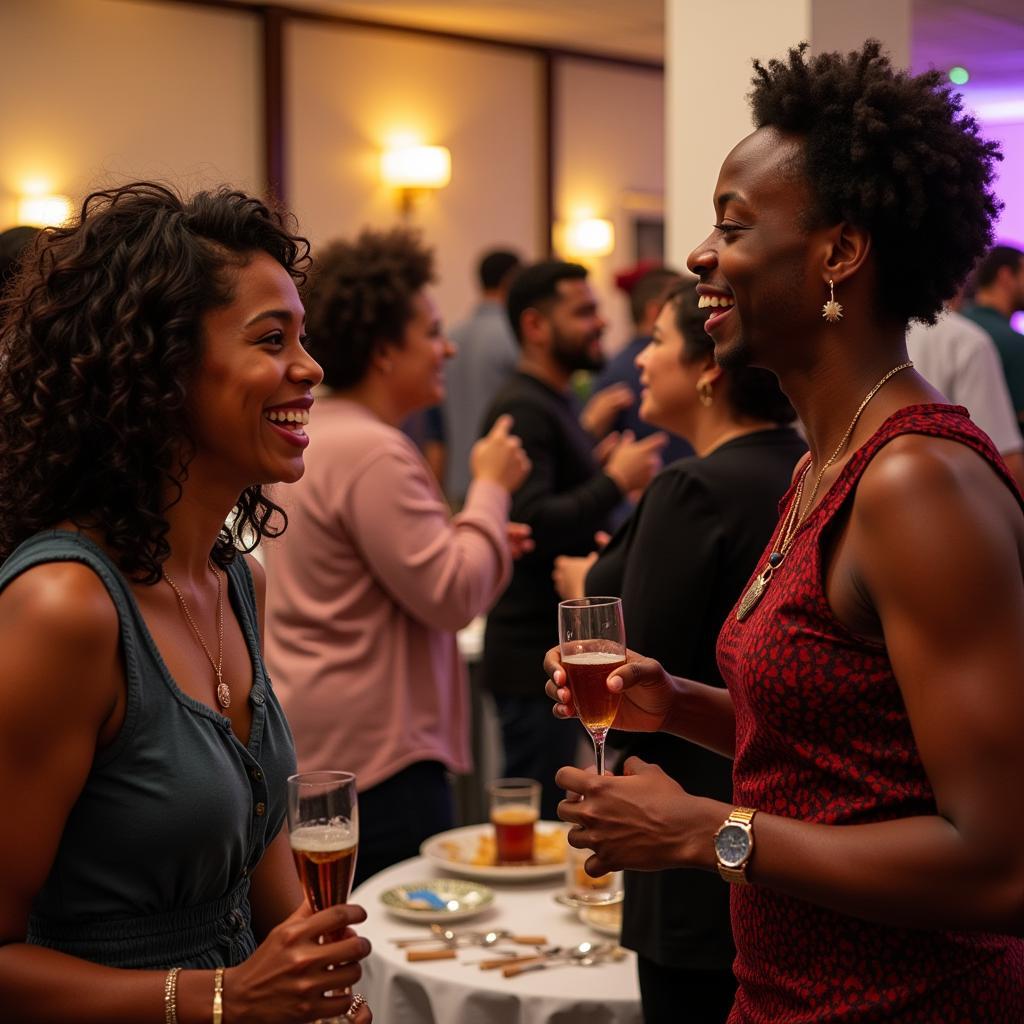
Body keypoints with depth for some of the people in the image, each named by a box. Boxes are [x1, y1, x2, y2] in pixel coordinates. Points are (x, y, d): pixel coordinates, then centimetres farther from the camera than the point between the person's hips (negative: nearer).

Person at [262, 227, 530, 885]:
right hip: (373, 747, -11)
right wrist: (491, 488, -10)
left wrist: (479, 540, 15)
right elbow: (452, 598, -21)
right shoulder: (373, 454, -19)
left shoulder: (314, 433, 14)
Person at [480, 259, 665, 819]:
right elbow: (533, 526, -26)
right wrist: (616, 480, -18)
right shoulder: (522, 409, -16)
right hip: (534, 653, -10)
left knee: (543, 818, 15)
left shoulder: (553, 402, 16)